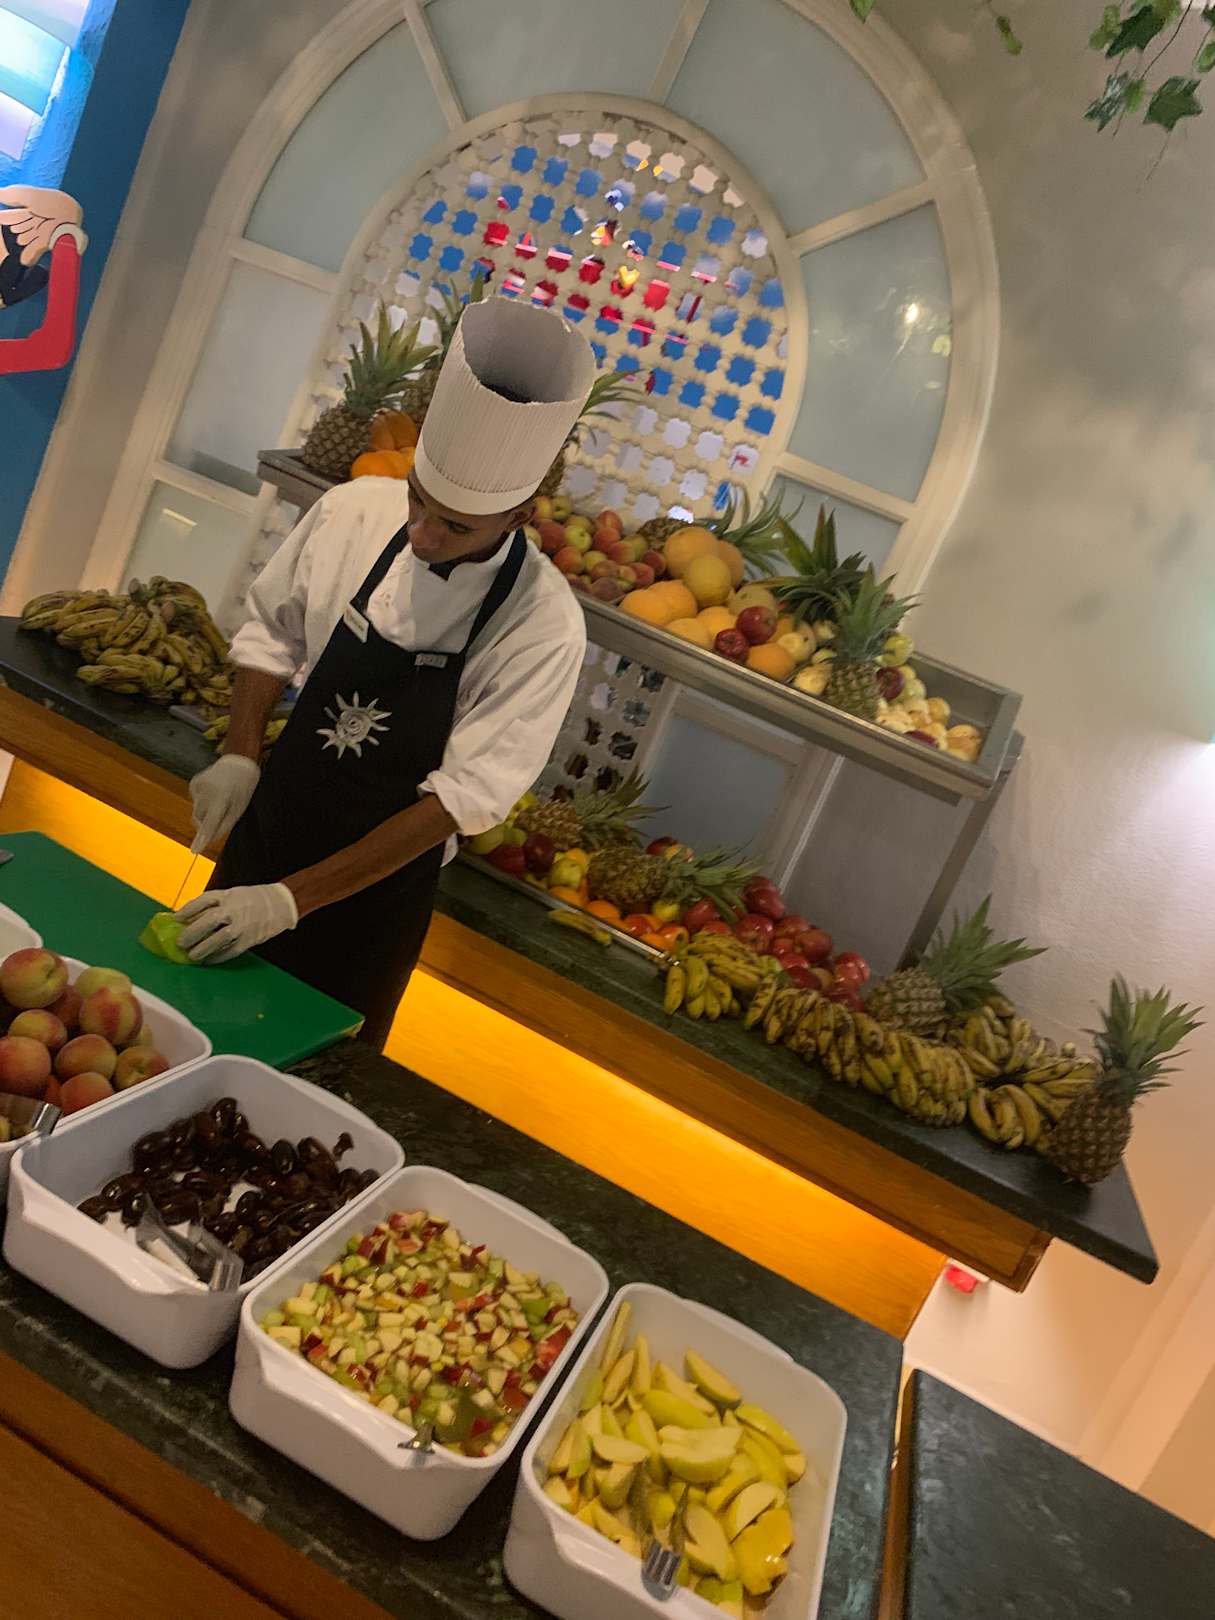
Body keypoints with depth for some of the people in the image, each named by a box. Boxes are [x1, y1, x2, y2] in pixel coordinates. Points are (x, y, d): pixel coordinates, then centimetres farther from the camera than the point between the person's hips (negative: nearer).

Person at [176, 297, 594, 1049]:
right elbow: (273, 630, 4)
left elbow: (465, 796, -24)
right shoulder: (354, 512, -13)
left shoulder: (544, 626, -24)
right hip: (269, 820, 4)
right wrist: (241, 756, -10)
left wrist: (291, 899, -25)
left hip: (383, 877, -3)